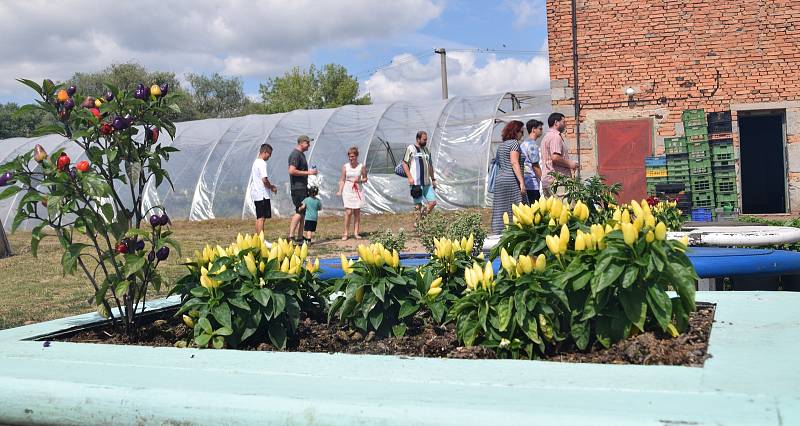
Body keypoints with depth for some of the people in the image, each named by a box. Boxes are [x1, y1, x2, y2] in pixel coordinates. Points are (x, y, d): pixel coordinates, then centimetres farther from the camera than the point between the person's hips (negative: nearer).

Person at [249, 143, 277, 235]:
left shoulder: (255, 162, 17)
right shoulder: (262, 163, -13)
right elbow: (264, 179, -21)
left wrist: (270, 186, 18)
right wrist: (271, 188, -5)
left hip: (256, 194, 10)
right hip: (262, 194, -10)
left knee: (259, 217, 13)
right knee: (262, 217, -9)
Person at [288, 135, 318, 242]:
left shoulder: (301, 154, 19)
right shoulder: (295, 154, -13)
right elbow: (292, 171, -23)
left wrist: (310, 172, 18)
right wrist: (307, 172, -20)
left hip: (303, 187, 10)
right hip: (297, 188, -10)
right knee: (299, 211, -14)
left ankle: (299, 237, 14)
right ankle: (291, 236, -14)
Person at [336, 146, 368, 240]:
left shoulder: (361, 167, 0)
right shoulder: (345, 167, 2)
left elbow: (365, 179, 8)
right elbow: (342, 180, 5)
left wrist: (359, 180, -13)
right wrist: (340, 191, -5)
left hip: (358, 191, 1)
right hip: (348, 191, -1)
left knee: (357, 212, 3)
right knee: (348, 212, -8)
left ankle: (356, 232, 10)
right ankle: (345, 233, -3)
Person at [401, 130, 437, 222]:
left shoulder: (426, 149, 18)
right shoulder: (410, 148, -2)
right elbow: (404, 164, -4)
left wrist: (433, 179, 22)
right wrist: (409, 177, -13)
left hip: (427, 182, 6)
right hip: (416, 183, -6)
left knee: (433, 202, 0)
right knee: (418, 204, -4)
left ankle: (423, 218, 14)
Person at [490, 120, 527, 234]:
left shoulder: (501, 145, 19)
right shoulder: (514, 143, -6)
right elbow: (514, 162, -16)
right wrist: (522, 182, -20)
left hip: (499, 179, 8)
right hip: (511, 180, -8)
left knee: (501, 211, 6)